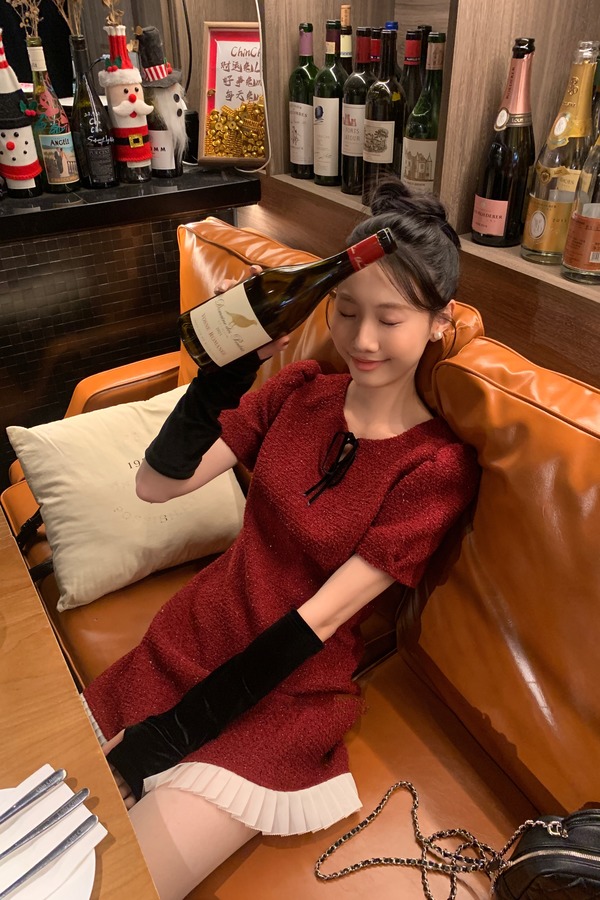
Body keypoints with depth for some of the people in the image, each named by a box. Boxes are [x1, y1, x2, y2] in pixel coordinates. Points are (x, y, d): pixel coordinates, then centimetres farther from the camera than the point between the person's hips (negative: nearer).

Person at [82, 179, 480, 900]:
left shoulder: (438, 467, -13)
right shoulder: (298, 391, -1)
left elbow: (317, 620, -16)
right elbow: (157, 481, -9)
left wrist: (170, 735, -13)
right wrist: (232, 358, -21)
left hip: (282, 694, -4)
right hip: (186, 641, 4)